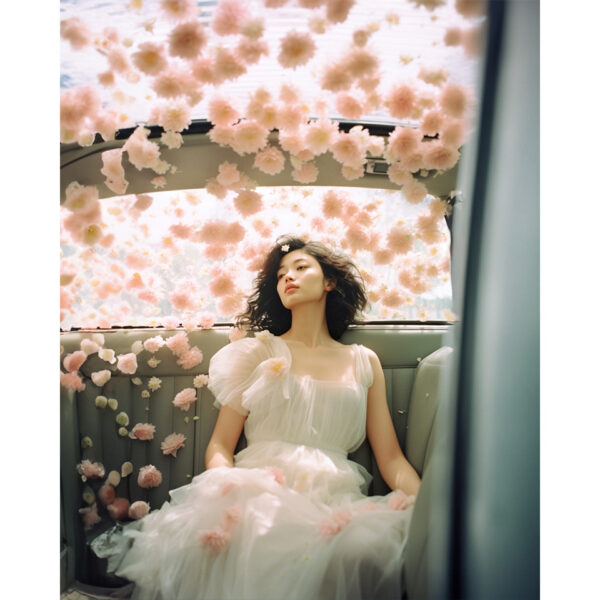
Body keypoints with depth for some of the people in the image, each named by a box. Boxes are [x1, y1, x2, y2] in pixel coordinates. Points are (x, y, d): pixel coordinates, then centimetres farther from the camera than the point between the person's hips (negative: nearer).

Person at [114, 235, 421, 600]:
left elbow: (391, 458, 12)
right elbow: (221, 445, 7)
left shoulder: (364, 362, 18)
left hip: (335, 498, 2)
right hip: (259, 489, -1)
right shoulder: (258, 352, 15)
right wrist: (222, 495, -16)